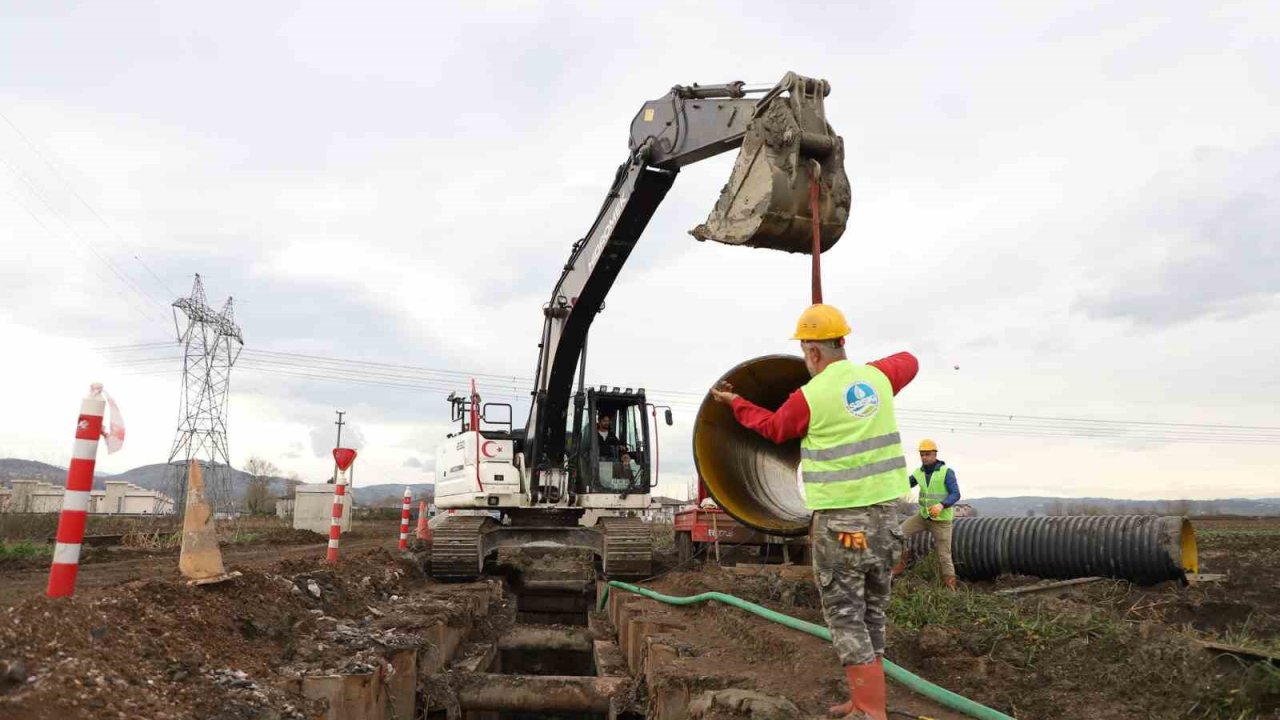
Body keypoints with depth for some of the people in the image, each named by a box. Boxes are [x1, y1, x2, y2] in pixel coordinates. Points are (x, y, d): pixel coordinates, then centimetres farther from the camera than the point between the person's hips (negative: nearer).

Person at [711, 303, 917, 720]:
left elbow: (773, 427, 11)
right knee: (871, 614, 15)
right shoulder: (877, 378, 4)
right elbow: (909, 363, 28)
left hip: (840, 519, -6)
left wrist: (734, 403, 25)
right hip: (884, 513, 7)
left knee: (846, 617, 2)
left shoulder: (810, 397, -10)